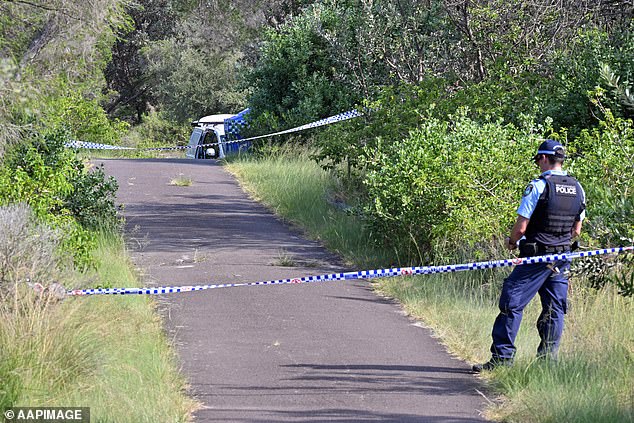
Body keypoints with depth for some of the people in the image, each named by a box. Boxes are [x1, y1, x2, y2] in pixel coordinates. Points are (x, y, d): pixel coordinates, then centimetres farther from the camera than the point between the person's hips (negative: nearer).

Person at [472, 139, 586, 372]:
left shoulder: (538, 186, -13)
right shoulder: (578, 189, 7)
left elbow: (521, 227, -13)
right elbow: (576, 230, 15)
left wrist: (511, 242, 6)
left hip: (535, 257, -6)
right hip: (562, 258, 6)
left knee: (511, 303, -2)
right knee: (554, 308, 10)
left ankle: (502, 356, -4)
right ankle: (548, 360, 9)